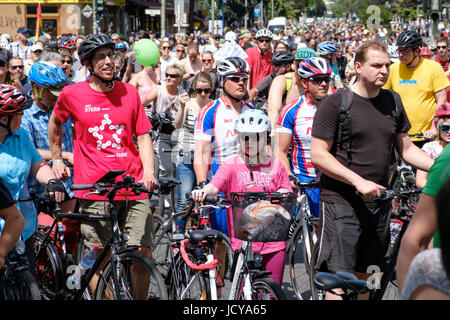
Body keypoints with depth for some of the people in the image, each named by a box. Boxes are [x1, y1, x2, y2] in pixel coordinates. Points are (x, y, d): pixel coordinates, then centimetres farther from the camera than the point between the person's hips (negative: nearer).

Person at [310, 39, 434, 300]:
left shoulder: (393, 102, 10)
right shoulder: (336, 103, -7)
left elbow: (406, 148, 16)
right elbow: (319, 155, -11)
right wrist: (359, 181, -20)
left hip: (378, 201, 6)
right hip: (341, 200, -5)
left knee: (363, 276, 11)